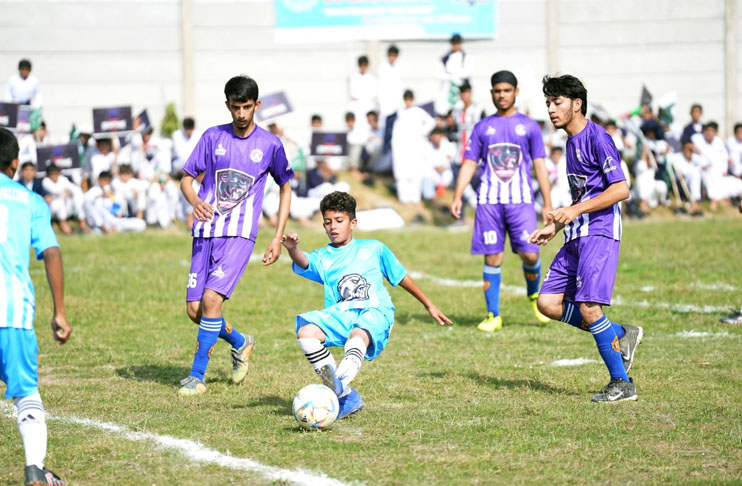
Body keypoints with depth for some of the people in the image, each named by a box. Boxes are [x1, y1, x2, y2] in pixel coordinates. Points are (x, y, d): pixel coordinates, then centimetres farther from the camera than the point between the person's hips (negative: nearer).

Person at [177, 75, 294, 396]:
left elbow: (285, 188, 13)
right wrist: (195, 201, -15)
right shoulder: (213, 137, 5)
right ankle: (240, 343, 29)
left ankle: (197, 376, -9)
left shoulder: (270, 144, 2)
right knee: (194, 309, 0)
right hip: (206, 232, 3)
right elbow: (186, 178, 9)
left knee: (211, 299, -20)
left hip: (239, 235, -3)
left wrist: (278, 237, 7)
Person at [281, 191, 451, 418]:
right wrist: (293, 250, -31)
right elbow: (303, 262, -7)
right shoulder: (322, 258, 17)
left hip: (375, 311, -3)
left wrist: (429, 306, 31)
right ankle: (347, 398, -22)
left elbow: (401, 277, 27)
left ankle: (339, 388, -58)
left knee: (359, 335, -37)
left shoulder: (373, 249, 18)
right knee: (306, 331, -26)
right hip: (340, 314, 3)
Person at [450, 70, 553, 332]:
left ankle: (534, 295, 22)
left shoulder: (529, 126, 9)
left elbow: (540, 166, 8)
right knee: (492, 258, -2)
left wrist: (548, 205, 2)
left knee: (530, 254, -9)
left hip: (521, 200, -1)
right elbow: (469, 164, 11)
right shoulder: (482, 127, 12)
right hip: (489, 201, 1)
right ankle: (493, 316, 6)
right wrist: (457, 197, -1)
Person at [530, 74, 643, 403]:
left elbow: (621, 189, -16)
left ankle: (622, 383, -7)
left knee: (588, 307, -17)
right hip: (576, 235, 9)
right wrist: (555, 227, 21)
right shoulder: (572, 142, 18)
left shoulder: (597, 138, -10)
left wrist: (575, 210, -19)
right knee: (548, 302, 1)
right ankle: (621, 336, 12)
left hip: (600, 232, -9)